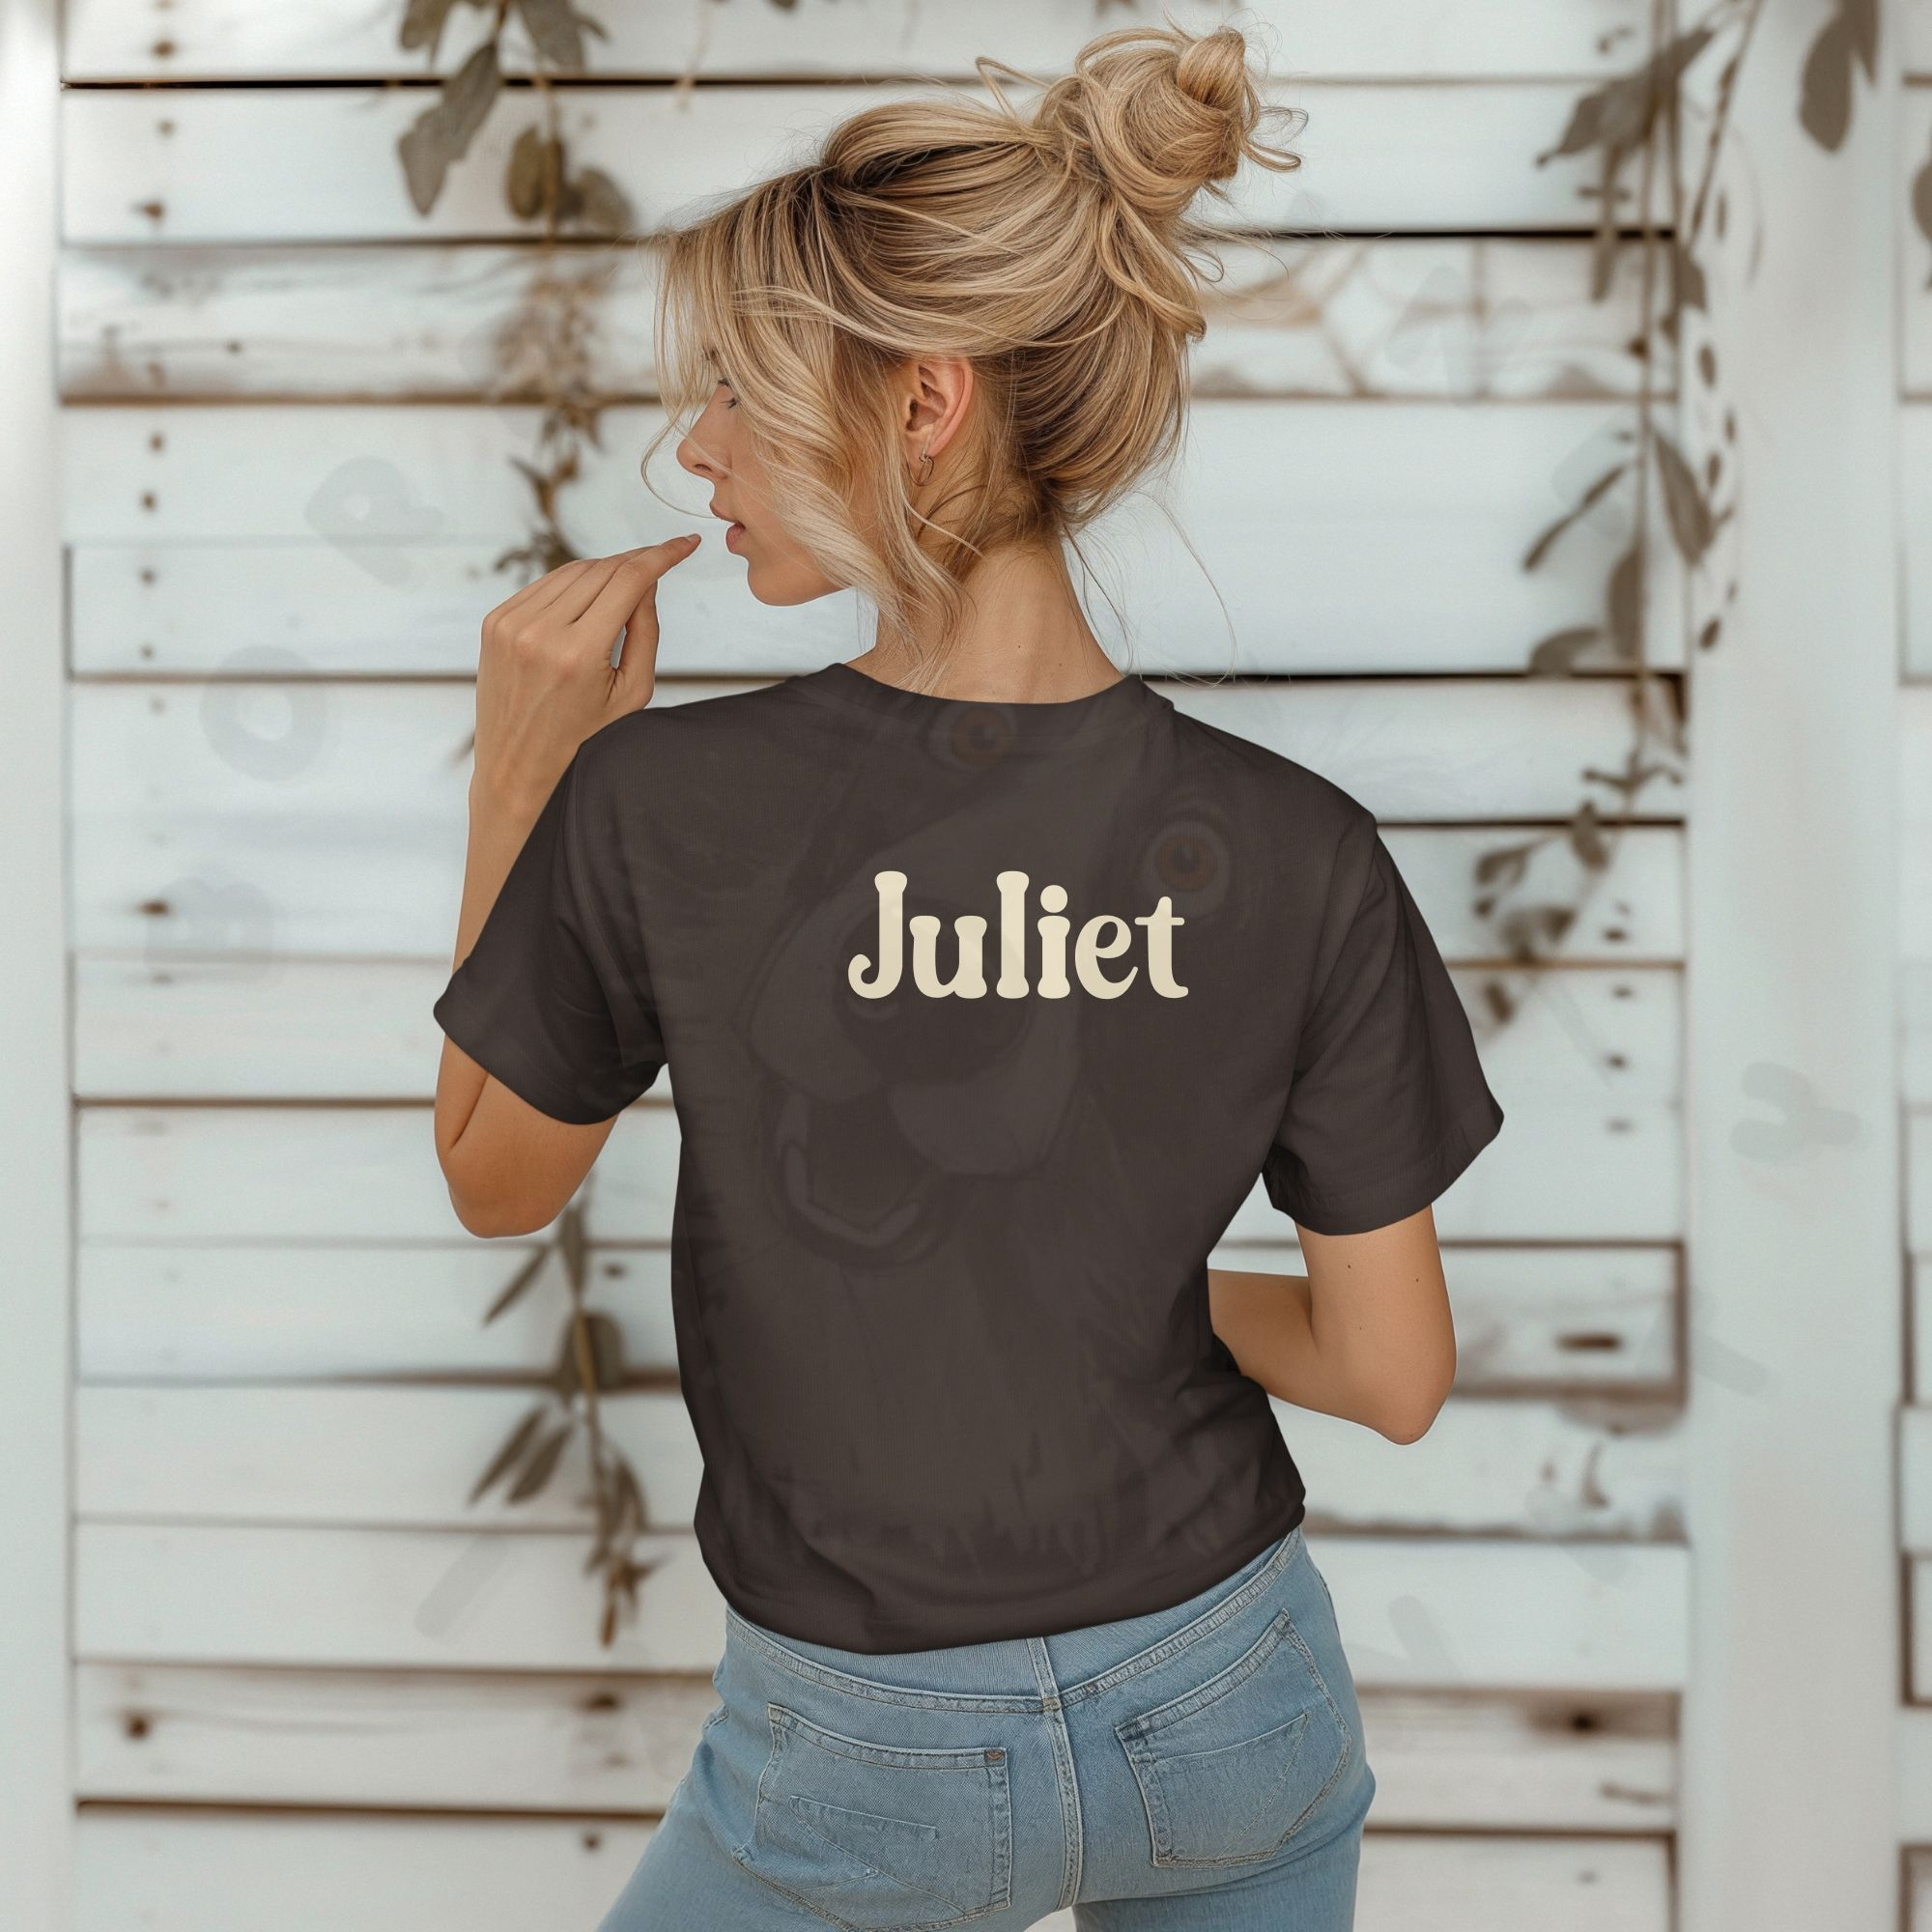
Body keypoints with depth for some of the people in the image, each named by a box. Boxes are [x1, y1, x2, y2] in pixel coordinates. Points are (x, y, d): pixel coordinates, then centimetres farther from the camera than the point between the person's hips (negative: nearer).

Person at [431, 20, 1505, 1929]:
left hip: (870, 1750, -1)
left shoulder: (658, 803, -21)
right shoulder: (1296, 852, -16)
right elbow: (1394, 1371, -9)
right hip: (1227, 1696, 2)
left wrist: (518, 774, -5)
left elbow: (493, 1180, -3)